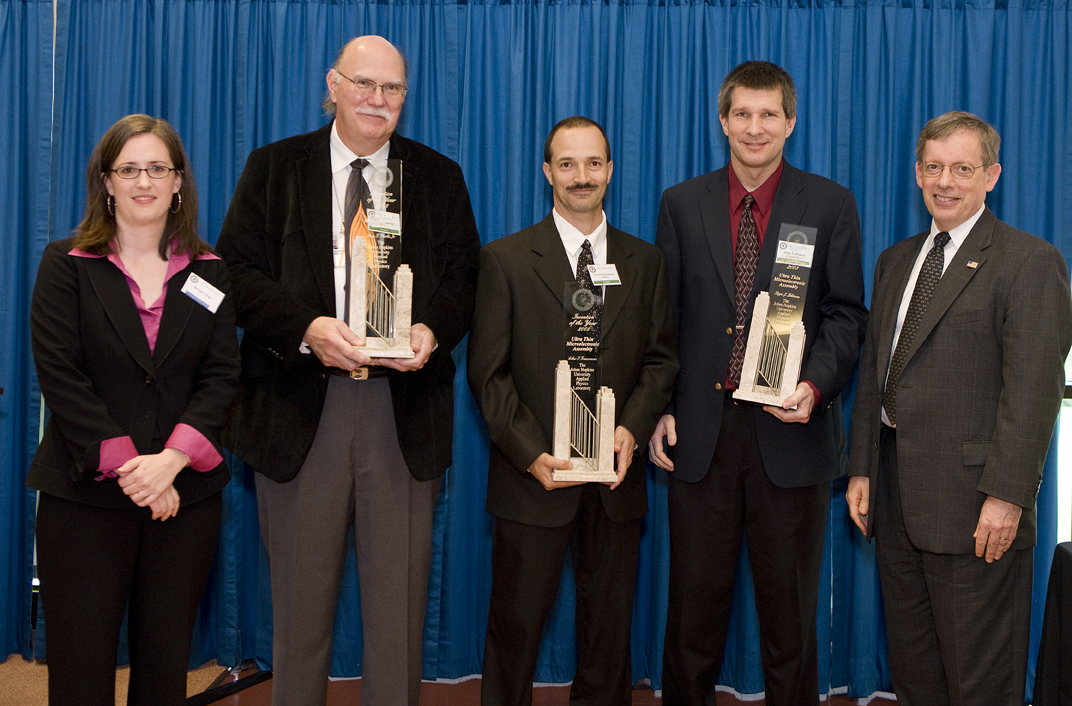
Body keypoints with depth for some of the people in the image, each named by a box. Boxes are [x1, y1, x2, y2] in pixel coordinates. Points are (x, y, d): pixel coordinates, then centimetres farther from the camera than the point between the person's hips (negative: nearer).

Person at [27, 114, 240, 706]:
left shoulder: (207, 273, 9)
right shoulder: (65, 264, 3)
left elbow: (221, 376, 2)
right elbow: (59, 375, -6)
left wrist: (171, 460, -14)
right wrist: (127, 464, -14)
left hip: (185, 495, 2)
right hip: (85, 495, -2)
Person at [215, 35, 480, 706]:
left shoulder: (439, 176, 12)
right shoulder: (273, 167, 8)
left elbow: (464, 276, 8)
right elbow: (239, 269, -1)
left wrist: (433, 331, -13)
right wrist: (307, 328, -17)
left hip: (404, 407, 1)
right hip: (300, 405, 0)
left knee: (400, 593, 6)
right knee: (301, 593, 10)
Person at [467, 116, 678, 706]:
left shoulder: (645, 262, 10)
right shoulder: (505, 259, 0)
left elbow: (660, 358, 8)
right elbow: (487, 371, -4)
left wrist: (632, 428, -9)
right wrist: (531, 454, -13)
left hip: (616, 480, 3)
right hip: (534, 478, -2)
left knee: (609, 630, 11)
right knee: (515, 630, 6)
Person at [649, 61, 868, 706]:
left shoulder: (831, 205, 3)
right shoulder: (682, 204, 7)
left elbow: (845, 314, 1)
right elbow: (664, 317, 8)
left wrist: (815, 387, -15)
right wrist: (661, 409, 1)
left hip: (791, 433, -1)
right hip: (701, 430, 1)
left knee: (790, 609, 10)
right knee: (695, 604, 10)